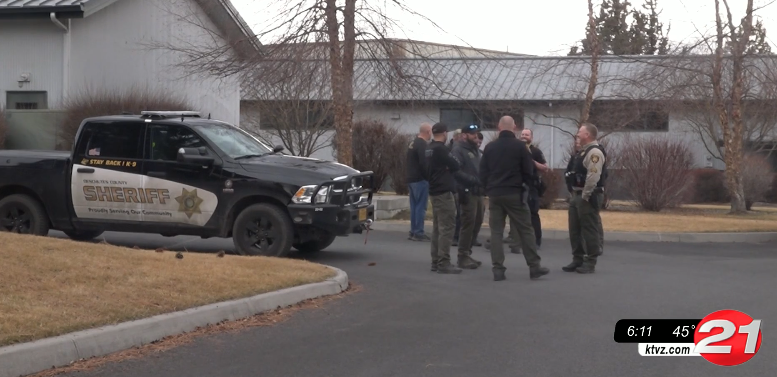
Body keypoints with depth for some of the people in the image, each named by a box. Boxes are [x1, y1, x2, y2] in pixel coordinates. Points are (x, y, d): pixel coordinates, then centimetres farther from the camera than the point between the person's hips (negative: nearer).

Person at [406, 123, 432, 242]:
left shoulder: (413, 143, 17)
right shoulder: (422, 145, -15)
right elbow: (424, 163, -23)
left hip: (411, 179, 10)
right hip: (420, 179, -10)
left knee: (414, 206, 12)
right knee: (421, 206, -7)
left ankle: (413, 232, 14)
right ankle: (418, 233, -8)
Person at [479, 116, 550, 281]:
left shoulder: (489, 147, 4)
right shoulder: (519, 146, -6)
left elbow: (482, 172, 6)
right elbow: (529, 171, -3)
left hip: (494, 194, 3)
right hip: (514, 193, -3)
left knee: (496, 231, 5)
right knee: (525, 230, 4)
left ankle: (498, 269, -1)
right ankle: (534, 266, 4)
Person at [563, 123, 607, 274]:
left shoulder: (594, 152, -16)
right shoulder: (584, 151, 18)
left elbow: (593, 177, -24)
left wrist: (585, 197, -22)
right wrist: (575, 195, 16)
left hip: (587, 197, -11)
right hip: (577, 195, 11)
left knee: (589, 229, -5)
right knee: (575, 229, 13)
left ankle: (590, 262, 0)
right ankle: (577, 260, 21)